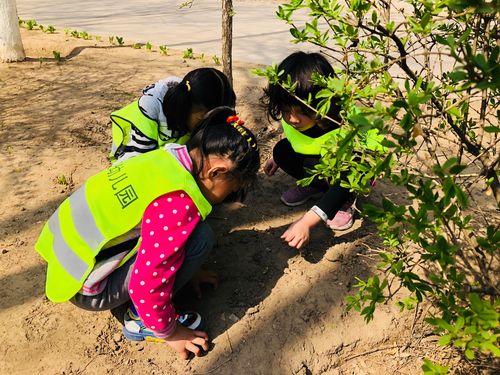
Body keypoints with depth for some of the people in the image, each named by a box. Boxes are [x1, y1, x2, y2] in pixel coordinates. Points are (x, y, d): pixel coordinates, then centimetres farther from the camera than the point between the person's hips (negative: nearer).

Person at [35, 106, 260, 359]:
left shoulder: (168, 159, -1)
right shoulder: (178, 204, -28)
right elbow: (147, 283, -23)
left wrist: (186, 270, 24)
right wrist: (167, 332, -5)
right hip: (86, 288, -9)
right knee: (199, 237, -18)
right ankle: (141, 320, -1)